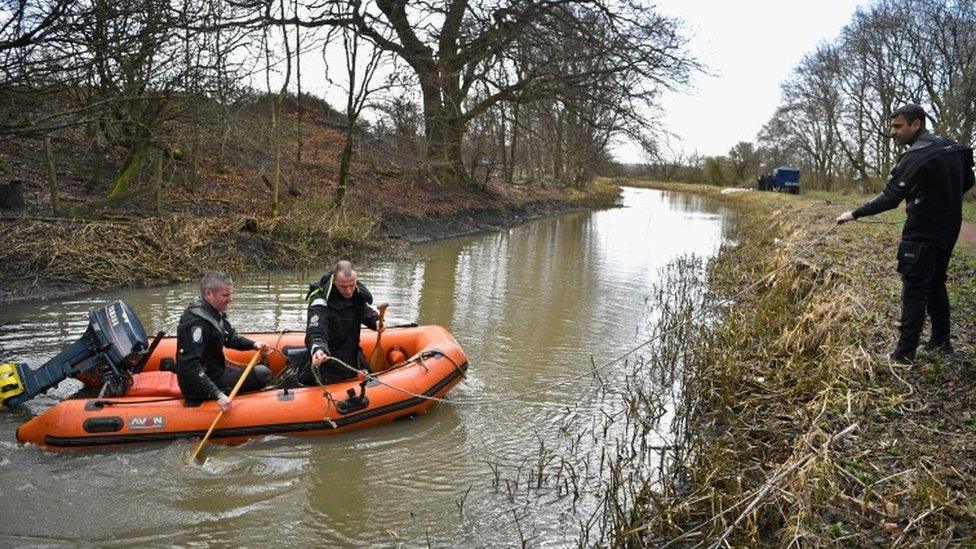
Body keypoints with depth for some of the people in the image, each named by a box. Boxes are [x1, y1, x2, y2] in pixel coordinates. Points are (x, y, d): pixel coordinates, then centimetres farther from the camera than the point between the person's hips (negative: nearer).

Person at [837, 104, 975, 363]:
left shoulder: (917, 156, -19)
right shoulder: (953, 148, 8)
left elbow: (890, 198, -25)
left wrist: (855, 214, -19)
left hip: (921, 235, -9)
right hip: (948, 230, 9)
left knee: (914, 291, -5)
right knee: (936, 285, 20)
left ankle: (905, 353, -1)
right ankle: (941, 342, 29)